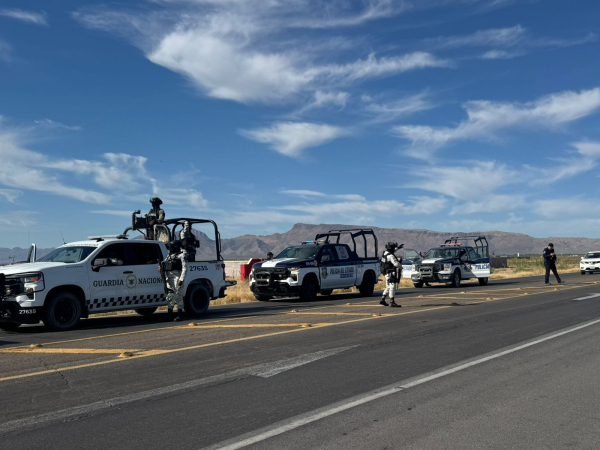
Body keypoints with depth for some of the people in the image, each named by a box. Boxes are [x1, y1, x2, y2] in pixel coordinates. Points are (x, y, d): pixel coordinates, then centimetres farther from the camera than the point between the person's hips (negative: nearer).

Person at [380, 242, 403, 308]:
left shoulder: (385, 253, 8)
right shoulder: (391, 256, -20)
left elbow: (391, 251, 31)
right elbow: (396, 264, -26)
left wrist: (397, 248, 36)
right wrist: (401, 267, -5)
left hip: (387, 273, 10)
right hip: (391, 274, -9)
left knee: (388, 287, 19)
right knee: (392, 287, -6)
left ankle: (382, 300, 22)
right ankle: (392, 302, -5)